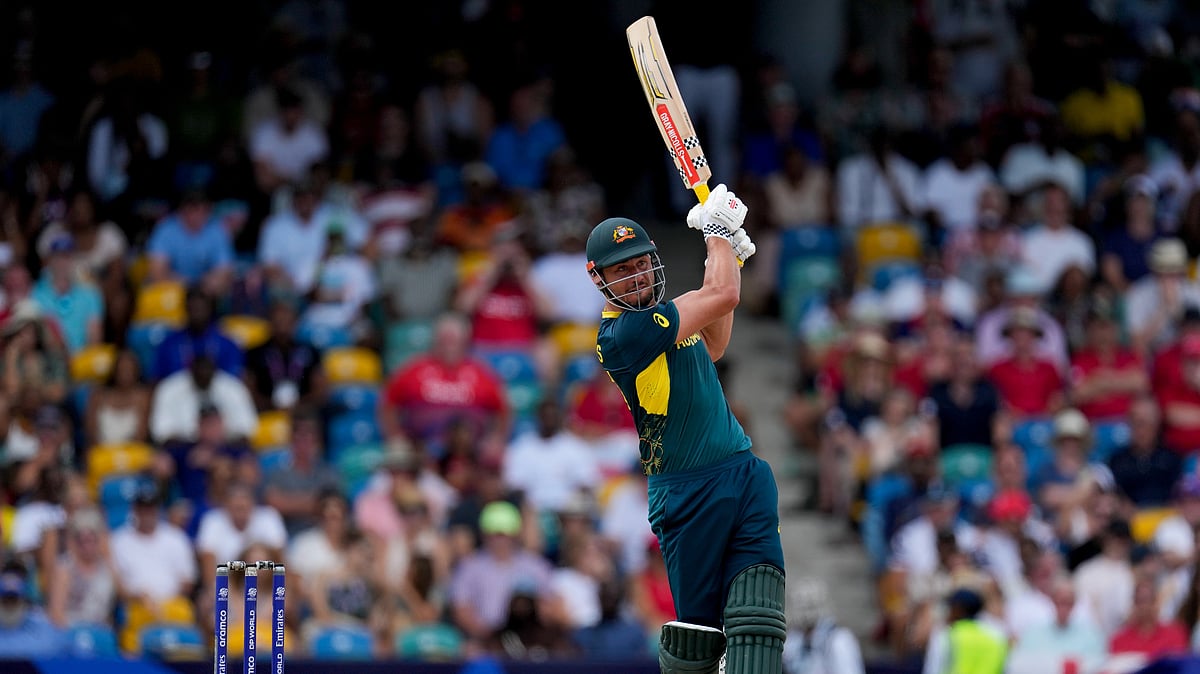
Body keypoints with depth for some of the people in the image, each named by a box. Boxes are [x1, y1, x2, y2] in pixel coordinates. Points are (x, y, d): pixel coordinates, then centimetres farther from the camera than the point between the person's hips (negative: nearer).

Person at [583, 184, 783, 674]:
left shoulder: (661, 317, 16)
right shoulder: (619, 334, -13)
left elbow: (712, 347, 37)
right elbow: (723, 297, -13)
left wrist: (728, 257, 28)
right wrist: (718, 231, 6)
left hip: (747, 474, 7)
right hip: (689, 492, -7)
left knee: (756, 628, -10)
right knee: (697, 633, -4)